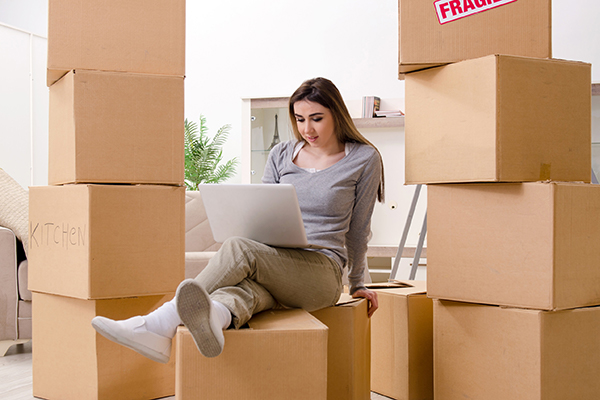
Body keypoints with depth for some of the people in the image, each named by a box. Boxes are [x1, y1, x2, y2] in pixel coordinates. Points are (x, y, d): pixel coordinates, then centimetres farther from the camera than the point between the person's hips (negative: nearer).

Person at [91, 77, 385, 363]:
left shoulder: (364, 159, 4)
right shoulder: (281, 155, 14)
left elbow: (358, 228, 11)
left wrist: (357, 284, 20)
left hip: (323, 273, -3)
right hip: (274, 269, 3)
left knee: (238, 248, -31)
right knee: (246, 289, -36)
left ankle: (162, 323, -46)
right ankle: (214, 318, -70)